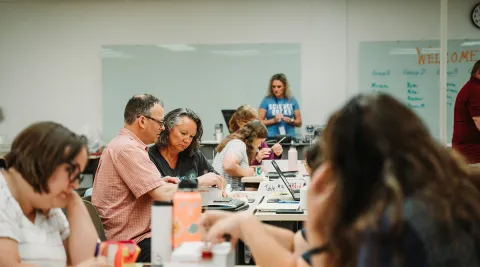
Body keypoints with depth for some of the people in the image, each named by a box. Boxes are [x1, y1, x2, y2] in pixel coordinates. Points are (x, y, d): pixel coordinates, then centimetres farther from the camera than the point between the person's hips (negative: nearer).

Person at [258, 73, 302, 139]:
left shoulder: (292, 100, 8)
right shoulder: (266, 100, 3)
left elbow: (299, 123, 12)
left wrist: (291, 121, -6)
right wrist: (274, 120, -11)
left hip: (289, 138, 2)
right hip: (271, 138, -1)